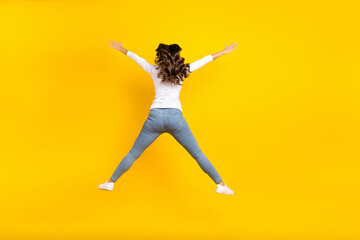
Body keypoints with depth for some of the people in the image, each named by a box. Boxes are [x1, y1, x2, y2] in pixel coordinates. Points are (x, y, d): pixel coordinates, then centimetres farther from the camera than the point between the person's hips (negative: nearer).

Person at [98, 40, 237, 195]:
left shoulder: (154, 70, 13)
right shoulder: (183, 71, 10)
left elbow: (138, 58, 29)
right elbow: (204, 60, 22)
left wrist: (121, 49, 46)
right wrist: (224, 52, 35)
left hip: (155, 116, 1)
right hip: (175, 117, -1)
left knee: (133, 153, 11)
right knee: (197, 154, 5)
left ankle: (111, 182, 16)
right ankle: (221, 185, 8)